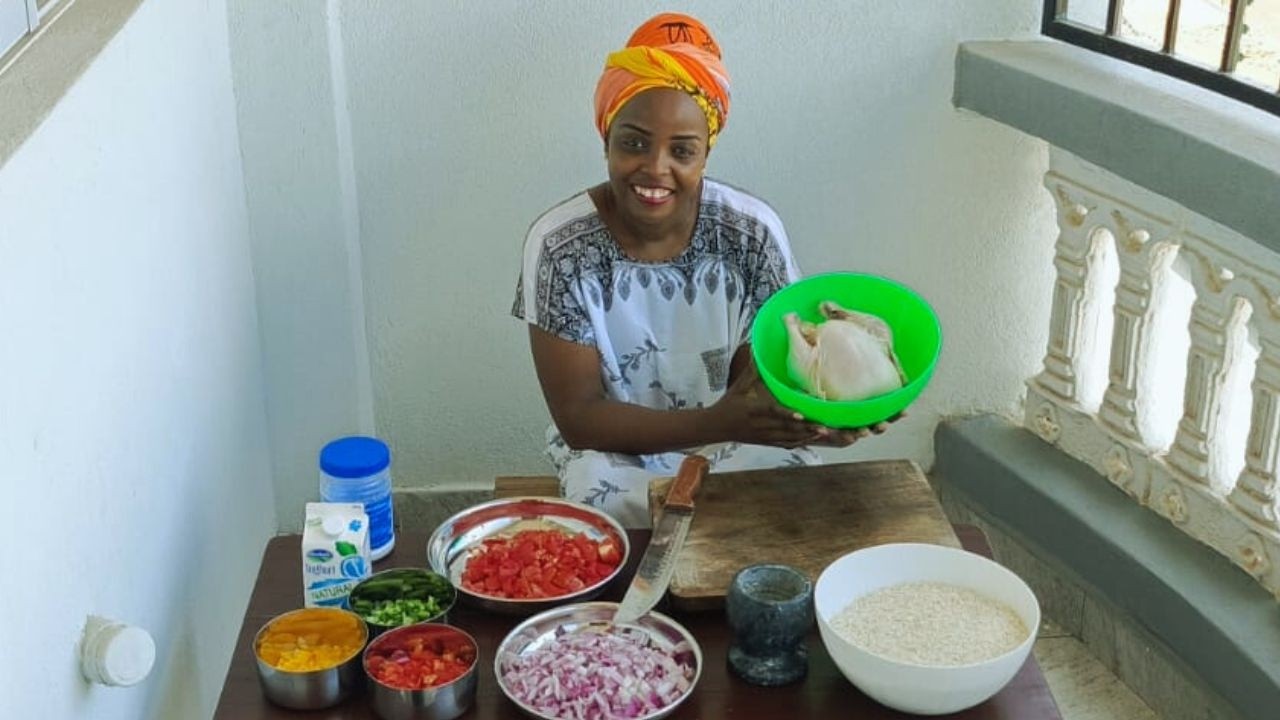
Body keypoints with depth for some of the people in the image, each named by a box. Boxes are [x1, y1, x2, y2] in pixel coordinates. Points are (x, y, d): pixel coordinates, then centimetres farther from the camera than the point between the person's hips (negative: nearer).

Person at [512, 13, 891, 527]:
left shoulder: (752, 232, -15)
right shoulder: (560, 247, -20)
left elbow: (759, 379, -8)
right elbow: (578, 417, -19)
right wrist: (720, 422, -33)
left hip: (740, 444, 2)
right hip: (615, 450, -2)